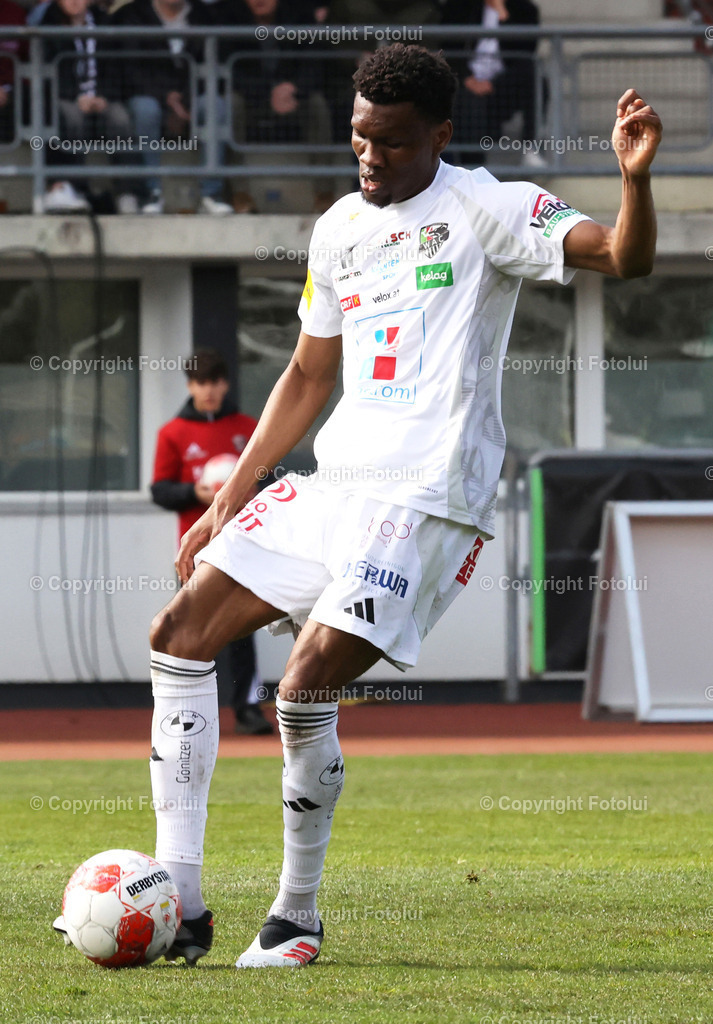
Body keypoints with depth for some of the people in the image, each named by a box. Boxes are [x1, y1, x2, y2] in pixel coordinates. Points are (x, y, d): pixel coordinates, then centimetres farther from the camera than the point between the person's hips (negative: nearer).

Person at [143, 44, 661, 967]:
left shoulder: (485, 209, -5)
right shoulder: (338, 230, 15)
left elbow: (624, 259, -16)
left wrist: (634, 176, -36)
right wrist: (229, 502, 22)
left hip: (429, 500, -8)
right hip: (336, 484, 8)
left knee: (307, 684, -19)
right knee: (181, 632, 1)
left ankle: (297, 917, -1)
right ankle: (179, 902, 1)